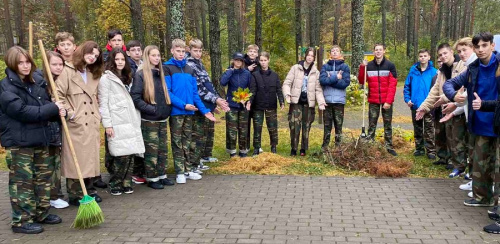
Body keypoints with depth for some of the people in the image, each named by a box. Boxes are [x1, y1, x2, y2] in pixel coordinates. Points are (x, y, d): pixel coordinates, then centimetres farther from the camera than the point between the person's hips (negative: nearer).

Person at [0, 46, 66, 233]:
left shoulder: (33, 84, 13)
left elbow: (45, 105, 16)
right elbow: (22, 111, -23)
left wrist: (58, 111, -7)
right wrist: (53, 108, -20)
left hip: (39, 140, 8)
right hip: (18, 142, -8)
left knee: (44, 176, 15)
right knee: (22, 181, -1)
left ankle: (41, 213, 28)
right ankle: (21, 221, 10)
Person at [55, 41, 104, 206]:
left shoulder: (94, 75, 18)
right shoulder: (68, 71, -5)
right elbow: (58, 95, -12)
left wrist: (98, 116, 10)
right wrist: (69, 114, -15)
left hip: (91, 124, 7)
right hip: (76, 124, -7)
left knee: (90, 157, 12)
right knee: (75, 159, -2)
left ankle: (89, 190, 24)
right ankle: (75, 195, 8)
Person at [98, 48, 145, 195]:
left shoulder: (127, 78, 22)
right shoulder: (106, 78, -1)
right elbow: (103, 103, -6)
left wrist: (137, 120, 15)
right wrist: (107, 124, -12)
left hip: (131, 122, 7)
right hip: (117, 124, -6)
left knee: (130, 154, 4)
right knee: (122, 155, -9)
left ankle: (126, 183, 14)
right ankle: (114, 184, 5)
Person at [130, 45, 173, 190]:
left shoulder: (160, 74, 12)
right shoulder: (141, 74, -9)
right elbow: (135, 97, -15)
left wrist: (167, 109, 9)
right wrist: (150, 109, -17)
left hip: (162, 119, 7)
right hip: (149, 120, -6)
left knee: (162, 149, 12)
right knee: (151, 150, -1)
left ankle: (161, 175, 22)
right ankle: (152, 178, 10)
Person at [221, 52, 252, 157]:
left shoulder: (247, 73, 4)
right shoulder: (229, 72, -1)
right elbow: (223, 82, -21)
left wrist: (249, 101, -7)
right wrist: (231, 70, -15)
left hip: (244, 105, 2)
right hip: (232, 105, -2)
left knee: (243, 129, 7)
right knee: (232, 129, -2)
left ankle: (243, 151, 19)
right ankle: (232, 152, 9)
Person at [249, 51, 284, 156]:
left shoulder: (274, 75, 6)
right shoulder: (255, 75, 1)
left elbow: (279, 90, 4)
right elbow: (252, 90, -6)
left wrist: (281, 102, -7)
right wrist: (250, 101, -21)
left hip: (271, 106, 1)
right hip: (258, 106, -1)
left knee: (273, 128, 4)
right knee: (257, 128, 3)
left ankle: (274, 148, 18)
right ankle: (256, 149, 12)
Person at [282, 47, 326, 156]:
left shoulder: (316, 72, 8)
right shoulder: (295, 68, 2)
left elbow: (318, 89, 5)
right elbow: (287, 83, -2)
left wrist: (321, 102, -10)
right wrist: (287, 94, -20)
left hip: (309, 103, 2)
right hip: (296, 102, -2)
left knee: (306, 126, 7)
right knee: (294, 126, -10)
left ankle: (303, 148, 20)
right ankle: (294, 148, 2)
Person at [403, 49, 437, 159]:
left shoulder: (434, 72, -6)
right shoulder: (413, 71, 2)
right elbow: (407, 86, 5)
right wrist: (407, 99, -4)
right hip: (415, 105, 3)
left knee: (429, 129, 0)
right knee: (417, 129, 14)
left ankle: (431, 151, 7)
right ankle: (419, 148, 25)